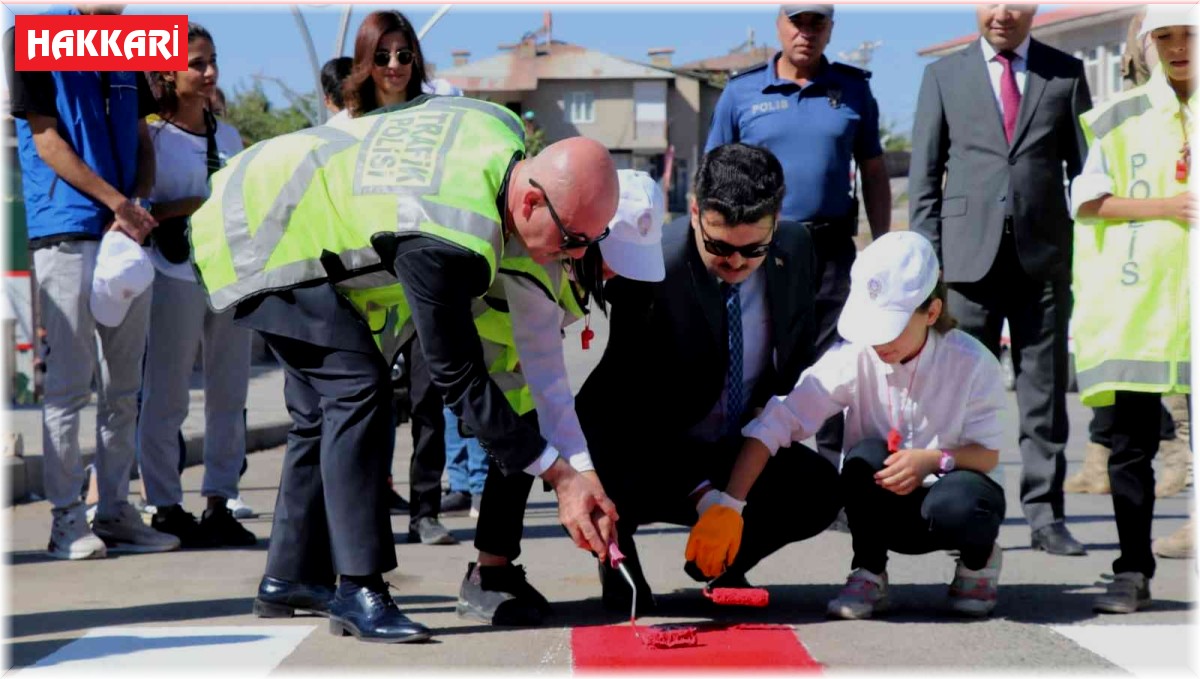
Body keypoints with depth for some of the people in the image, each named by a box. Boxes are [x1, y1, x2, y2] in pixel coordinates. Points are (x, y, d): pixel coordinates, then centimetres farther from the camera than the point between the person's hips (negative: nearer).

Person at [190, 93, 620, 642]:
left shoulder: (502, 127, -12)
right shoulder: (442, 246, -37)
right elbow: (459, 379, -30)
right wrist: (562, 479, -29)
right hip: (256, 243, -10)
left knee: (324, 407, 14)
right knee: (358, 386, -21)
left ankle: (289, 579, 25)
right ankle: (358, 591, -21)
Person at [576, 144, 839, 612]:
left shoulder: (796, 250, -7)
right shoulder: (648, 270, -24)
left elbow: (799, 357, 11)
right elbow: (636, 407, -23)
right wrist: (701, 493, -34)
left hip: (741, 449, 5)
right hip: (656, 458, -4)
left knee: (817, 487, -24)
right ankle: (618, 555, 1)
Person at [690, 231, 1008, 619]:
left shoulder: (972, 364, -19)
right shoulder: (854, 359, -19)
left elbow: (988, 453, -10)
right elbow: (773, 426, -25)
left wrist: (935, 459, -32)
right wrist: (728, 507, -35)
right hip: (883, 507, 1)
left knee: (957, 504, -37)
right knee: (867, 455, -32)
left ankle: (978, 559, 0)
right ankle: (868, 573, -10)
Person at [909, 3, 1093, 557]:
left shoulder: (1066, 73, 10)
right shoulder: (944, 75, 9)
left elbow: (1083, 164, 10)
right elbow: (925, 172, 8)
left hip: (1044, 255, 1)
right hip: (970, 255, 0)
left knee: (1045, 391, 2)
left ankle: (1045, 516, 6)